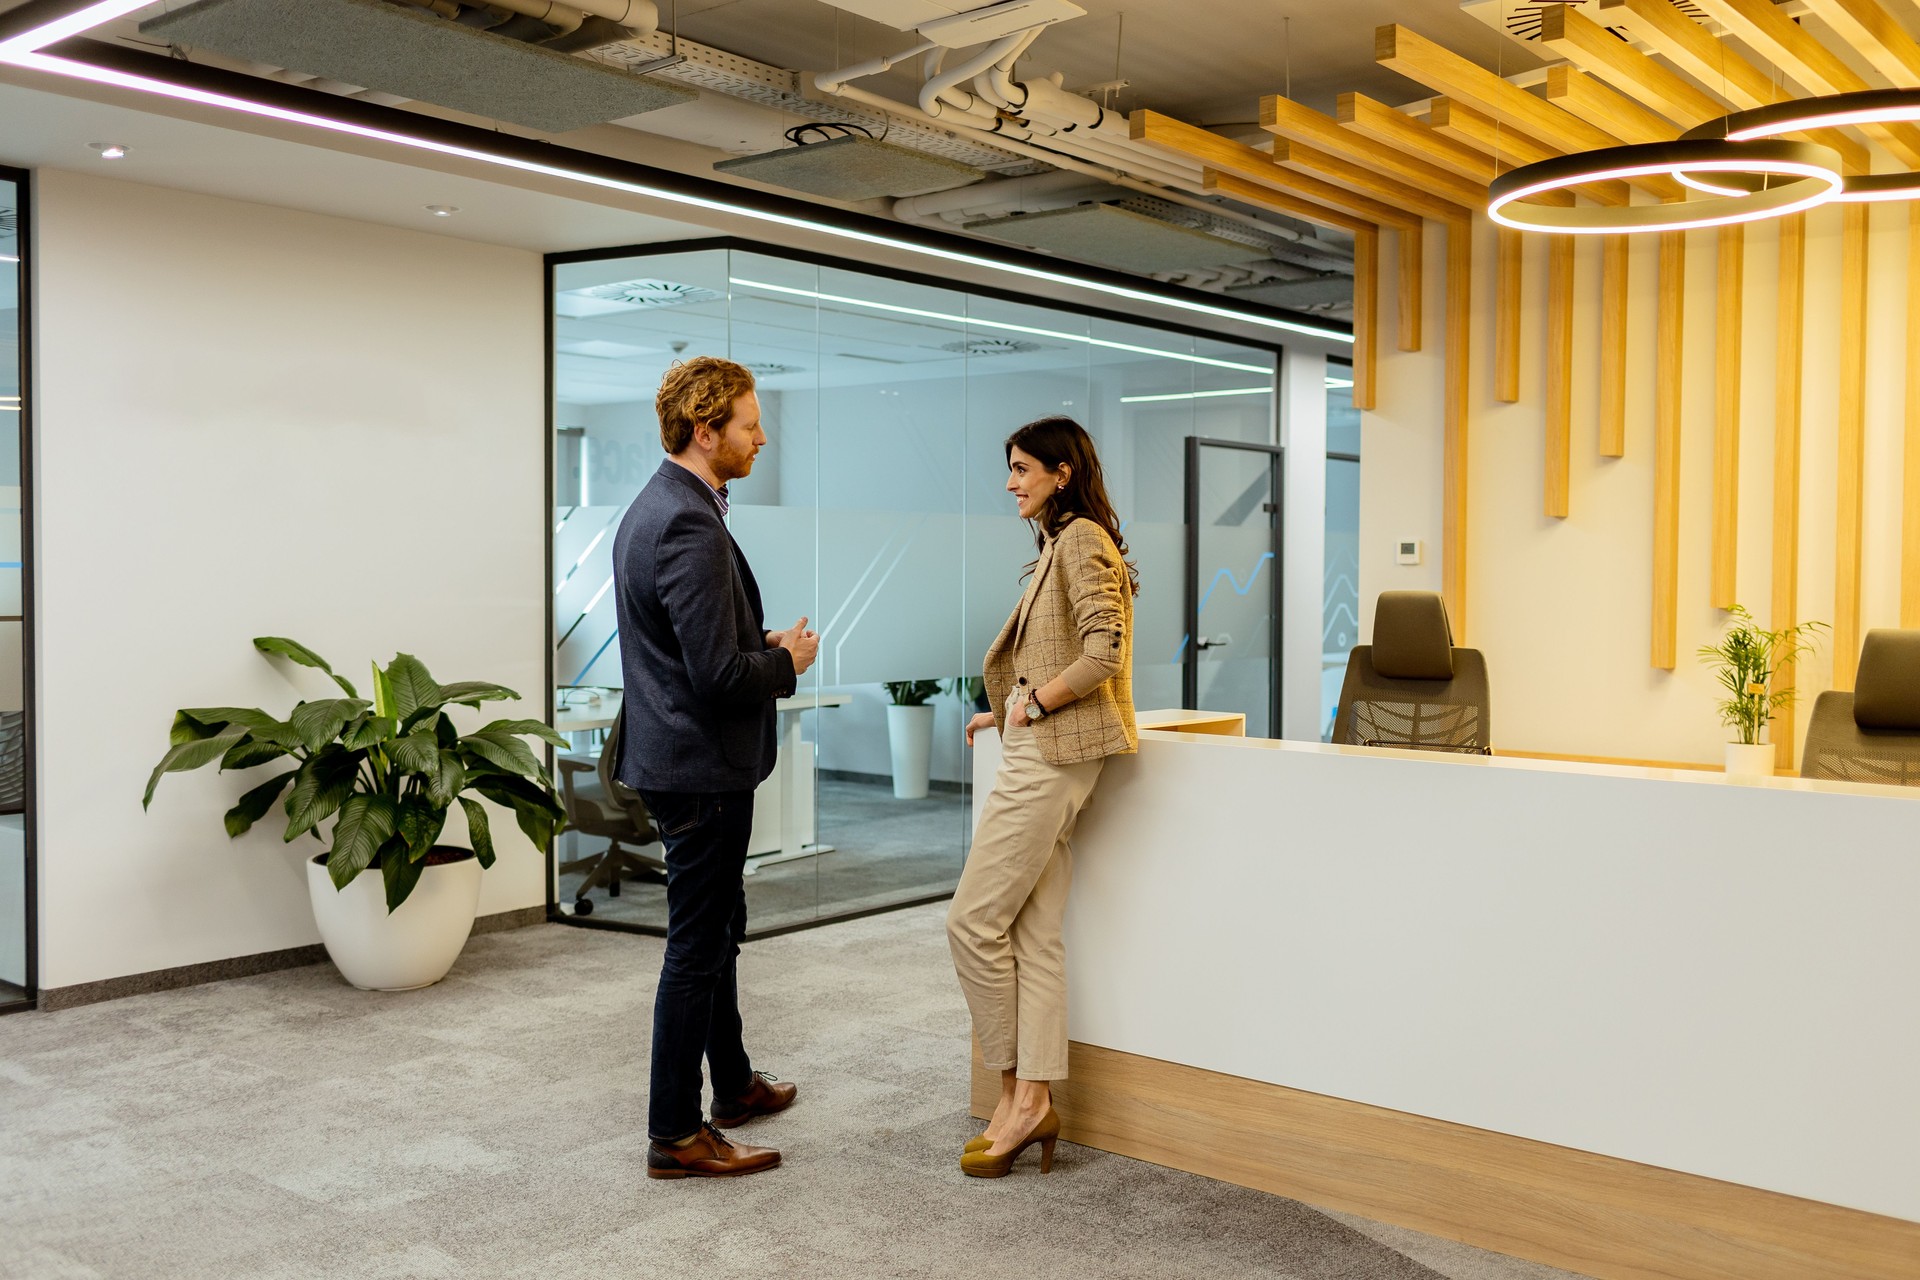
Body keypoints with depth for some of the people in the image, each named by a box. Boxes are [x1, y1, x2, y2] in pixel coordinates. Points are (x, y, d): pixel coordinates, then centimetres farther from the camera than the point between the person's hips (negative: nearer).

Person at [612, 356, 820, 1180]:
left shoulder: (653, 509, 11)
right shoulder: (689, 527, -22)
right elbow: (720, 675, -26)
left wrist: (762, 645, 9)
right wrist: (785, 661, -9)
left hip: (676, 756, 11)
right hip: (701, 766, -11)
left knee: (716, 933, 22)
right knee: (697, 946, 0)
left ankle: (734, 1083, 39)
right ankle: (675, 1135, 11)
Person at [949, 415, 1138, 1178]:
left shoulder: (1083, 541, -11)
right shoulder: (1061, 545, 20)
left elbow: (1104, 655, -21)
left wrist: (1033, 704, -13)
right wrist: (1006, 712, 13)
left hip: (1050, 756, -10)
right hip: (1040, 754, 10)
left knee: (974, 921, -6)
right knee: (1034, 934, 8)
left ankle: (1019, 1094, 5)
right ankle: (1033, 1100, 11)